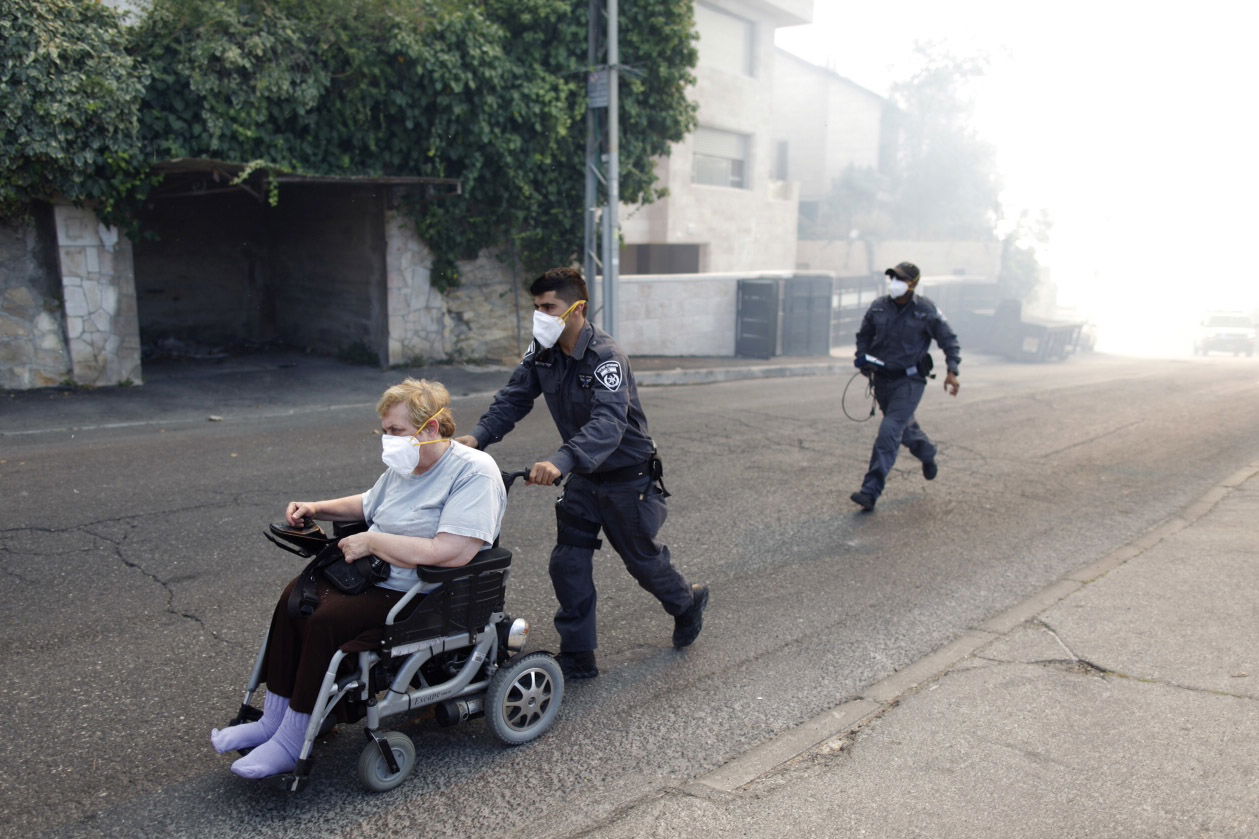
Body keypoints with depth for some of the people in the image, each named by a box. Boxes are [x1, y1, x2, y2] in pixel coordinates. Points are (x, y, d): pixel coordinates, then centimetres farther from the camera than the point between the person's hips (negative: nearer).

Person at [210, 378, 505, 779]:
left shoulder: (474, 472, -20)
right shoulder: (405, 465, 8)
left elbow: (449, 553, -31)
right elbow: (368, 504, 29)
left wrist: (371, 541, -23)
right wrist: (318, 508, 11)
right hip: (374, 577, 10)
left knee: (327, 619, -23)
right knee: (295, 595, 0)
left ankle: (291, 744, -6)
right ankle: (273, 721, 9)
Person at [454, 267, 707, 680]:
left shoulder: (605, 356, -29)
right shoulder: (542, 351, -5)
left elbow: (608, 423, -43)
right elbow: (514, 397, -7)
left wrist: (561, 460, -60)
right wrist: (479, 435, -26)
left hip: (627, 475, -6)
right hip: (583, 475, 6)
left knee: (642, 557, 12)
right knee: (567, 562, 1)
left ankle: (687, 603, 43)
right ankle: (578, 656, 14)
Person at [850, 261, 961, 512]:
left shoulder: (926, 311, -9)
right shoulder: (878, 307, 0)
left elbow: (949, 340, -2)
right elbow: (864, 335, 15)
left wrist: (952, 371, -13)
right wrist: (862, 358, -2)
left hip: (910, 380, -5)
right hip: (883, 378, 5)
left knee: (889, 431, -16)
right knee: (904, 426, 22)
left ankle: (871, 490, -17)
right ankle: (928, 455, 54)